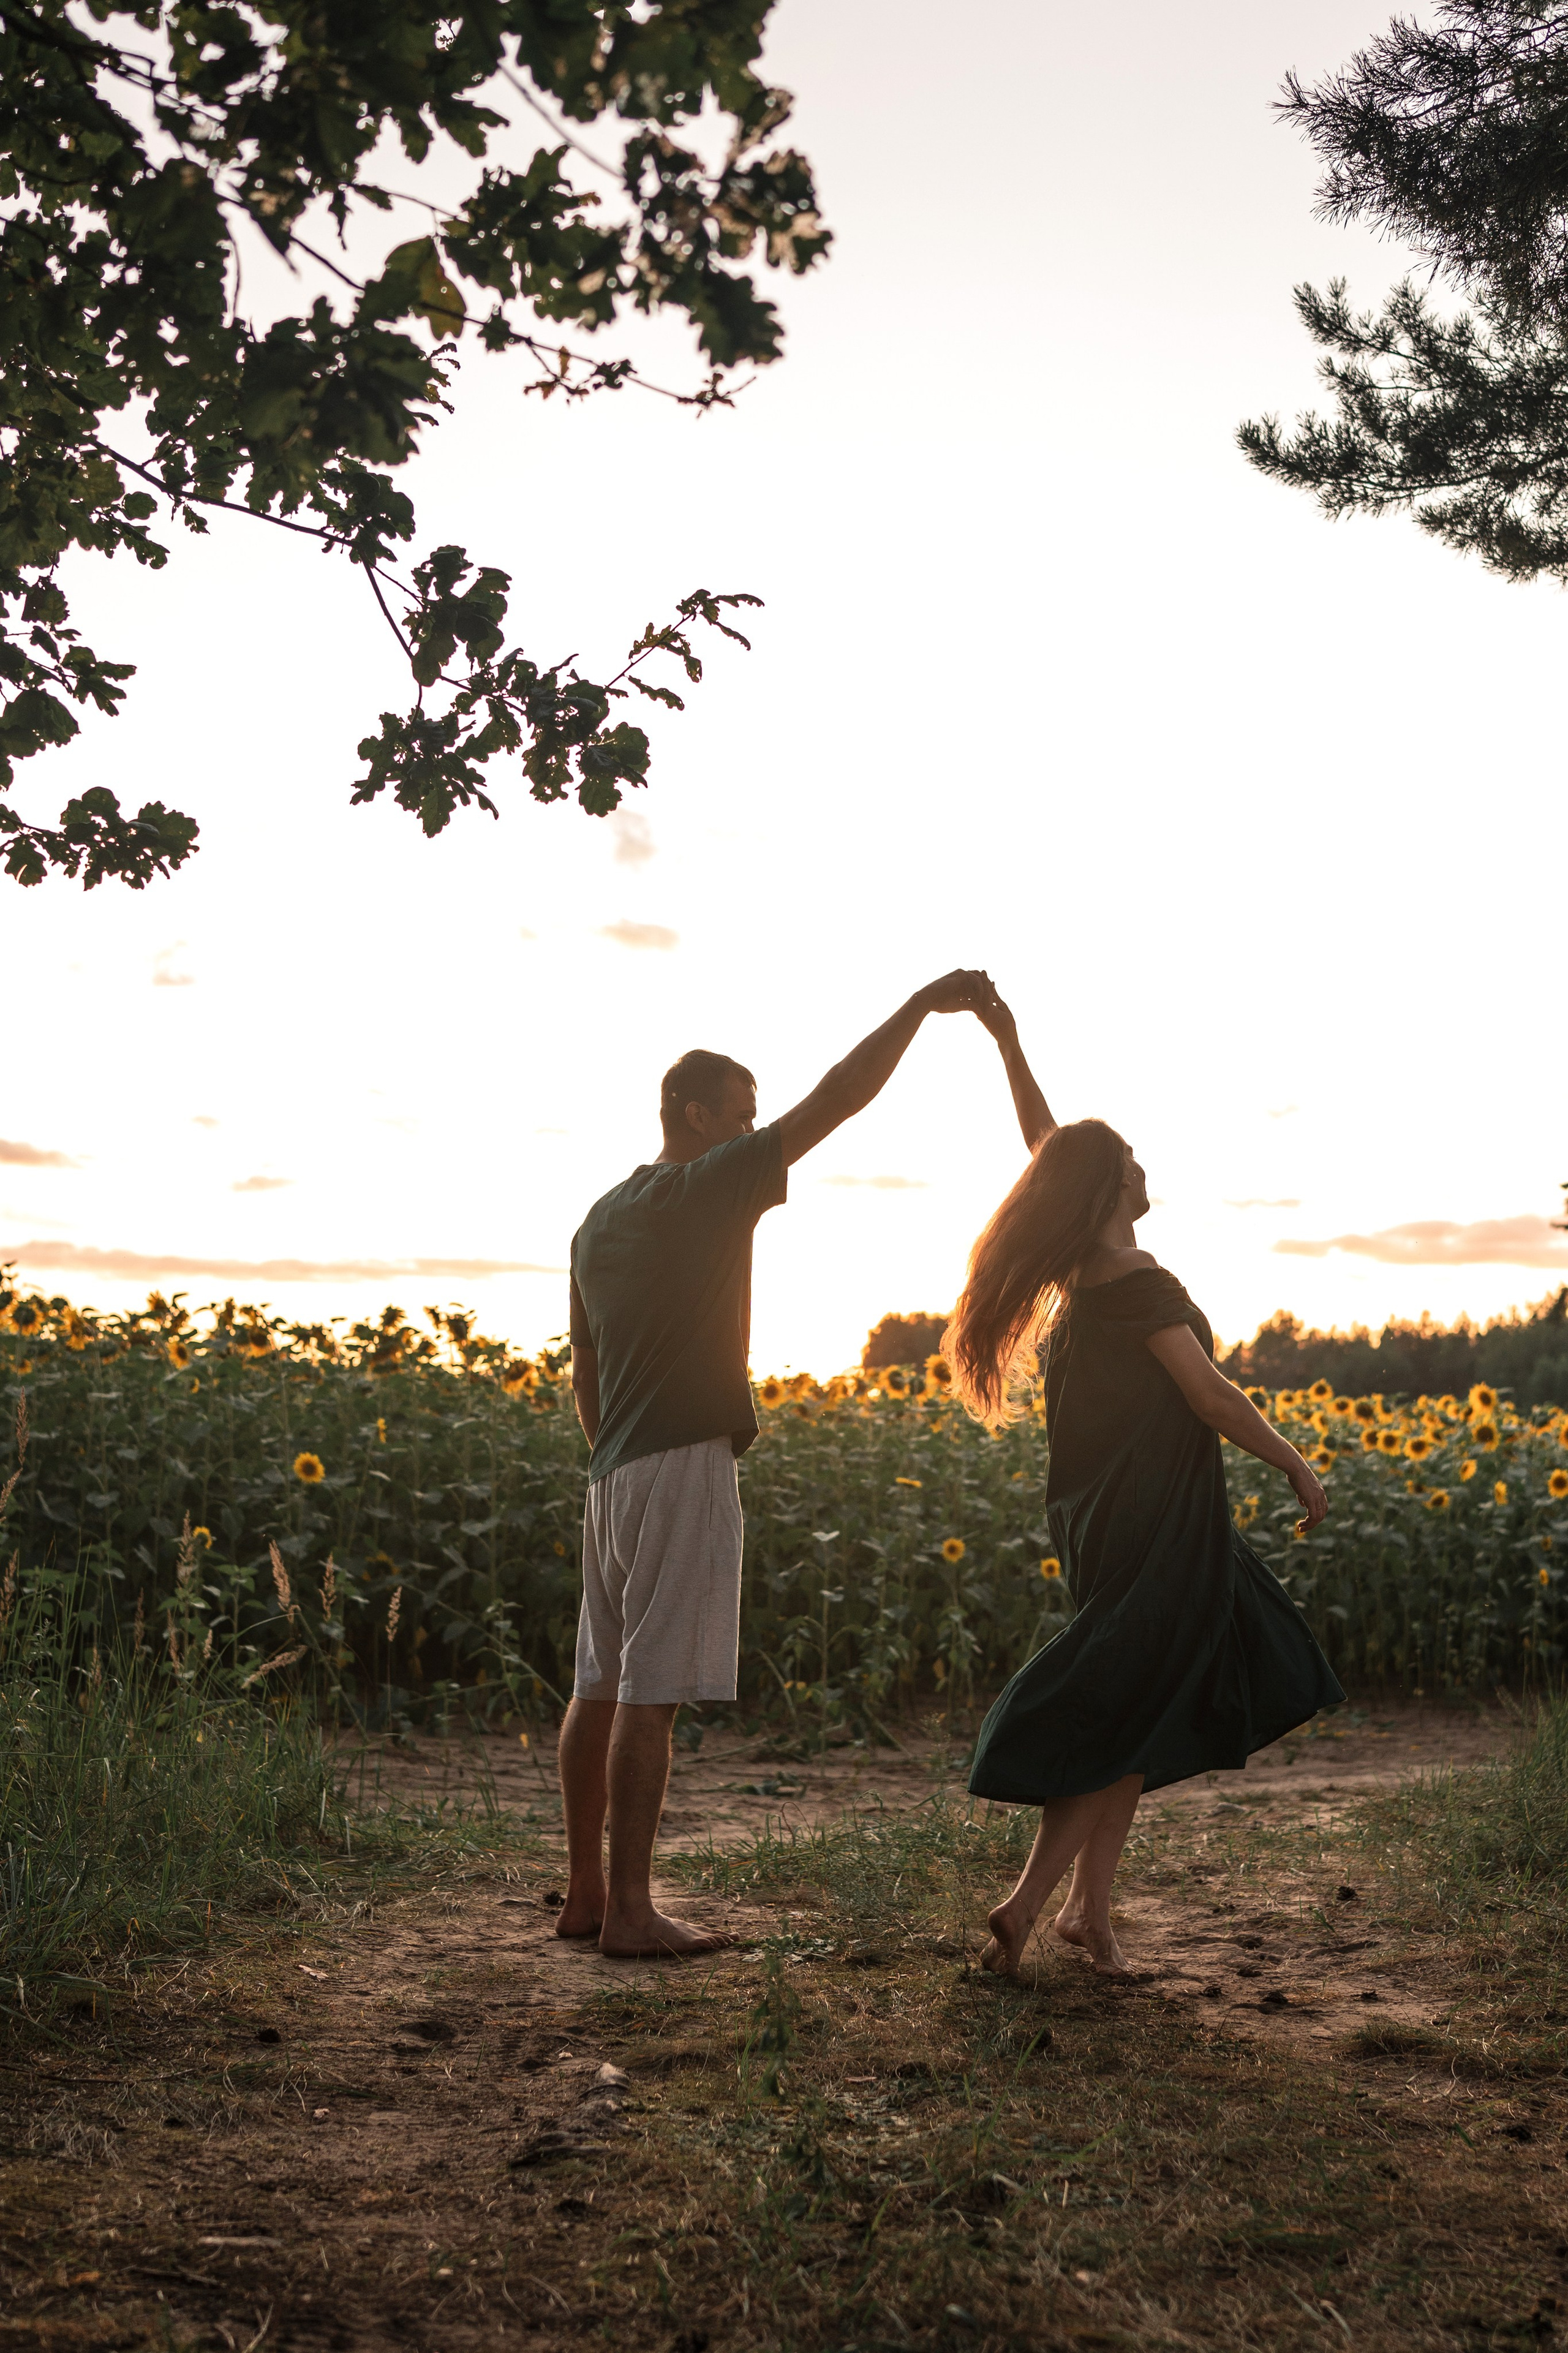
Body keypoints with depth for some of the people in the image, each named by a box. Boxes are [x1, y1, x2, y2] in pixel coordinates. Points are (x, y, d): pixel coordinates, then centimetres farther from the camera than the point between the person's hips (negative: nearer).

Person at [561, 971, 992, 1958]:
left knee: (602, 1686, 11)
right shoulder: (706, 1190, -7)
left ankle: (587, 1893, 17)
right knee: (651, 1693, -7)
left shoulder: (600, 1222, 17)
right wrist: (923, 1003, -2)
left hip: (615, 1472, 9)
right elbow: (838, 1098, -9)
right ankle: (629, 1910, -4)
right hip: (685, 1468, -9)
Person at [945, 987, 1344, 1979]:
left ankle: (1090, 1906, 12)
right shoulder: (1138, 1284, -16)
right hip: (1160, 1526, -9)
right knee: (1130, 1719, -3)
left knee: (1141, 1716, 13)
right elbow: (1212, 1397, -16)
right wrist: (1298, 1464, -5)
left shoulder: (1081, 1267, 6)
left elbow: (1048, 1146, 16)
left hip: (1107, 1518, 9)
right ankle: (1031, 1901, -5)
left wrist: (1008, 1041, 16)